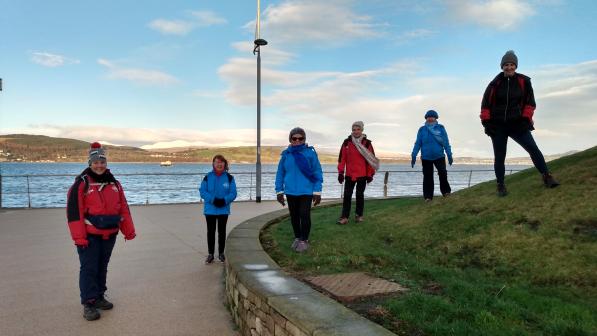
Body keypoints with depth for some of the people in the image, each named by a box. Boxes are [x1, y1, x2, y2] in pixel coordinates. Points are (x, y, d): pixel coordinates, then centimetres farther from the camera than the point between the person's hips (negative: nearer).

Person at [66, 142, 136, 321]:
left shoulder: (114, 183, 8)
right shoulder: (81, 183, -9)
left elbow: (123, 208, 10)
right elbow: (74, 211, -13)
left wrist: (129, 231, 7)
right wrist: (79, 236, -17)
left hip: (109, 235, 5)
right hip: (89, 235, -5)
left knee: (102, 267, 16)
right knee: (89, 268, -1)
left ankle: (99, 297, 29)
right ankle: (88, 303, 8)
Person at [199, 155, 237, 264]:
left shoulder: (229, 178, -2)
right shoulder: (208, 177, -2)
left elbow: (233, 193, -5)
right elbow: (202, 191, -6)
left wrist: (224, 200, -22)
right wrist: (213, 199, -19)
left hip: (224, 209, 0)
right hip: (210, 210, 0)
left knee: (222, 231, 10)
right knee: (210, 231, 7)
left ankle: (221, 253, 23)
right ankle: (210, 254, 17)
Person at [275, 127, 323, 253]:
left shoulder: (310, 153, -8)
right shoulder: (286, 154, -1)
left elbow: (317, 173, -5)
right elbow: (280, 173, 5)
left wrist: (317, 191, -8)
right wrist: (279, 191, 4)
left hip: (306, 191, -3)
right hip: (290, 192, 3)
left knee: (304, 215, -5)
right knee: (294, 216, 15)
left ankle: (304, 240, 13)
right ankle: (297, 238, 32)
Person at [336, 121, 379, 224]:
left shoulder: (367, 143, -2)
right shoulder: (347, 142, 1)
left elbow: (371, 159, 1)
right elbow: (342, 158, 2)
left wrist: (370, 174, 0)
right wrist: (340, 172, 0)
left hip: (362, 175, -1)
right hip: (349, 174, 1)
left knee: (360, 195, 10)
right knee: (347, 195, 1)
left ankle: (359, 215, 23)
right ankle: (344, 217, 5)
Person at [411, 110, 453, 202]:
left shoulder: (441, 128, 4)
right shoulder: (422, 129, 6)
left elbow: (446, 143, 4)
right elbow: (418, 143, 6)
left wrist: (449, 155, -1)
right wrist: (413, 156, 0)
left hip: (439, 156, -1)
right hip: (426, 157, 1)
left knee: (443, 173, -15)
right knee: (427, 177, 3)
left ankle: (446, 191, 3)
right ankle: (428, 196, 9)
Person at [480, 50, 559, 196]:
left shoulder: (524, 81, 2)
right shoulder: (495, 83, 0)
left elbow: (530, 101, 7)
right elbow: (486, 103, 4)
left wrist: (526, 118, -2)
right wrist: (486, 120, -3)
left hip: (517, 123, 0)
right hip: (497, 125, 0)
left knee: (533, 149, -12)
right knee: (499, 157, 2)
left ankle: (547, 177, -4)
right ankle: (501, 185, 11)